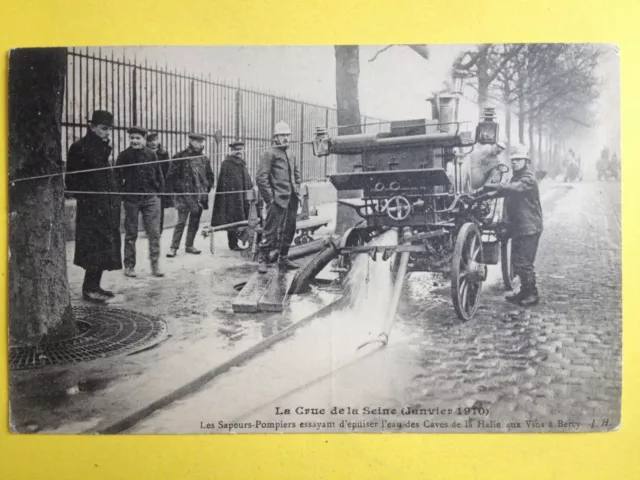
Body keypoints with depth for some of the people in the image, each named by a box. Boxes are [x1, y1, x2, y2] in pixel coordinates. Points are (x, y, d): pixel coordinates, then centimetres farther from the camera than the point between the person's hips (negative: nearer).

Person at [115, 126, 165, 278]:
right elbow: (118, 178, 2)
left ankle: (155, 265, 2)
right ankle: (129, 266, 15)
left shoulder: (151, 155, 5)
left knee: (154, 233, -3)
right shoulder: (124, 156, 0)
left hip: (151, 198, 1)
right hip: (131, 199, -1)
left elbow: (159, 176, 10)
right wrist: (122, 194, -5)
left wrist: (159, 193, 4)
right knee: (131, 234, 6)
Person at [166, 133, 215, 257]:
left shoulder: (205, 159, 10)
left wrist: (207, 188, 8)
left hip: (200, 196, 5)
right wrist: (179, 189, -9)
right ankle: (174, 247, -1)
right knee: (181, 222, -7)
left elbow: (210, 176, 20)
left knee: (195, 222, 9)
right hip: (184, 196, -5)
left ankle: (189, 245, 20)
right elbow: (171, 176, -6)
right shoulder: (180, 157, -6)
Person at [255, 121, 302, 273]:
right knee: (271, 230, -6)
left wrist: (297, 192, 14)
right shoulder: (269, 153, -5)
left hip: (292, 200, 8)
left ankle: (283, 259, 21)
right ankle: (262, 259, 3)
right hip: (277, 200, -8)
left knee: (289, 230, 11)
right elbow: (261, 177, -12)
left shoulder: (291, 155, 18)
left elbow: (297, 175, 27)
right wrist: (270, 198, -14)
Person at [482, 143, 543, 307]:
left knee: (524, 262, -7)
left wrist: (489, 187, -41)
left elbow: (513, 188, -33)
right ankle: (525, 292, 25)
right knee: (516, 261, 13)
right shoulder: (516, 177, 18)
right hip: (517, 227, 9)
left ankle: (532, 294, 4)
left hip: (529, 228, -9)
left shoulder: (528, 179, -15)